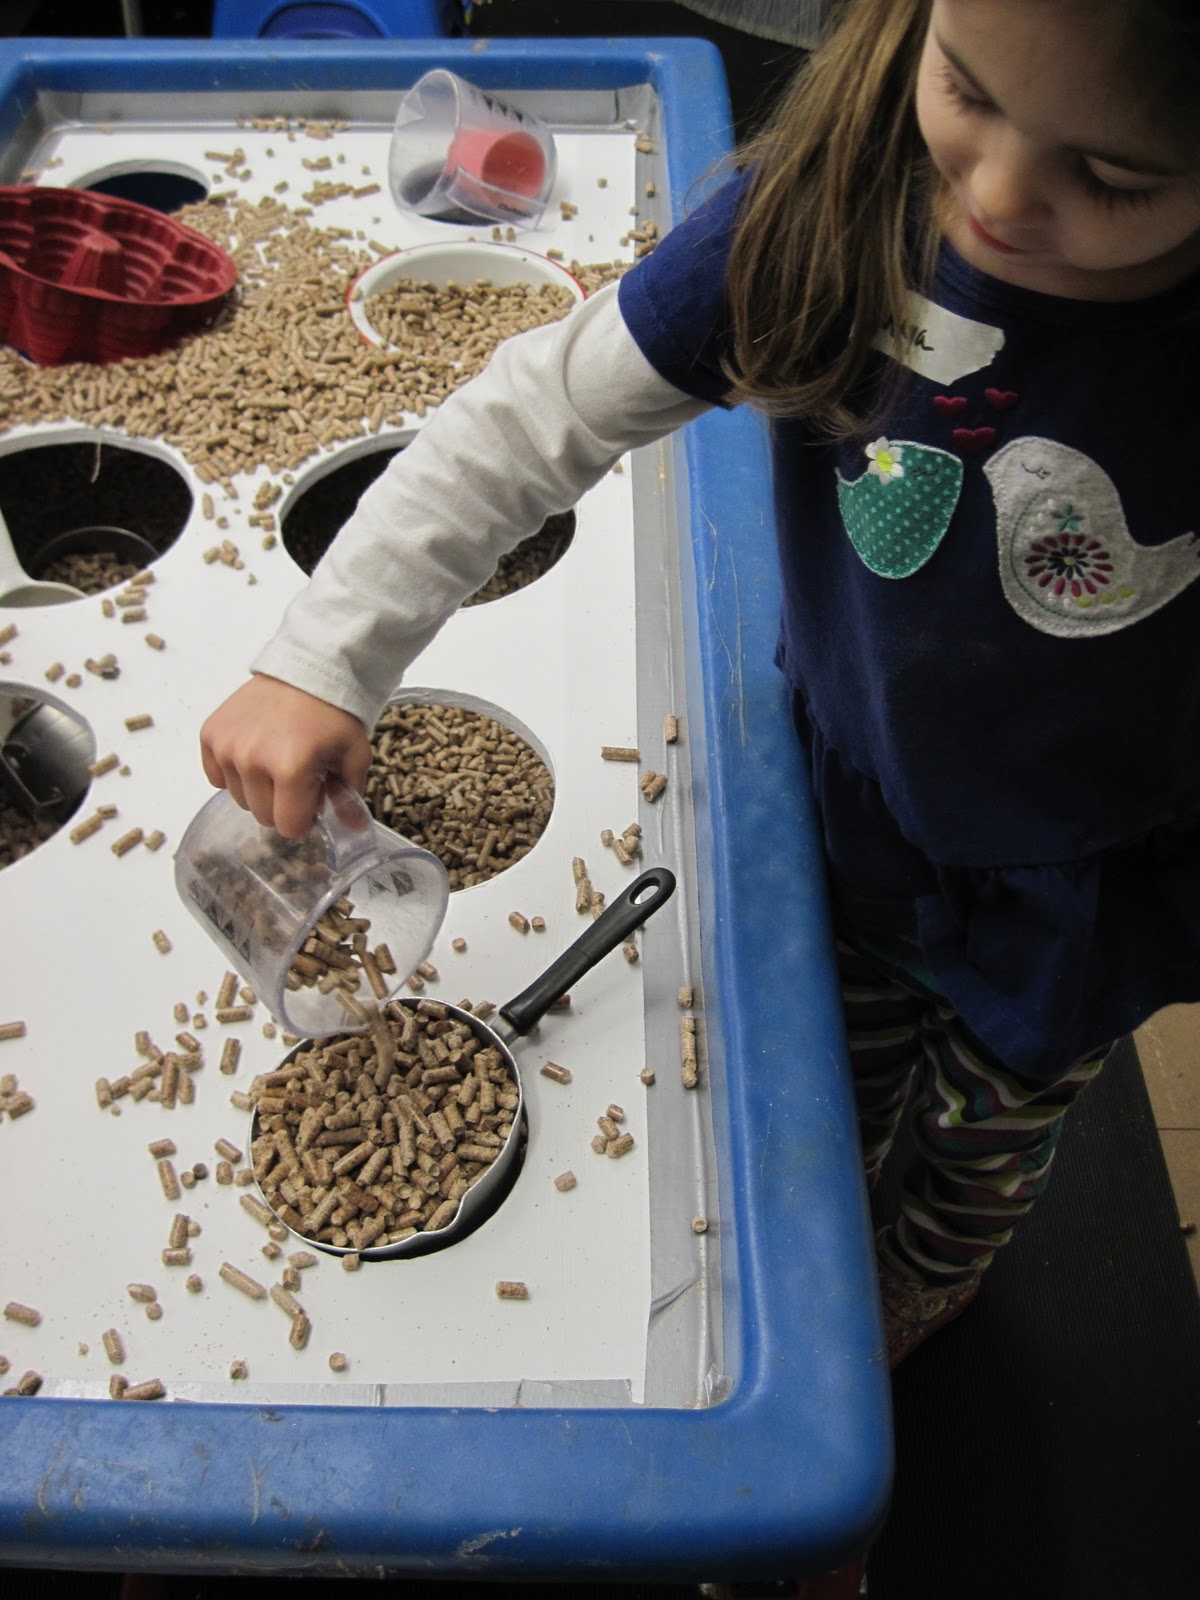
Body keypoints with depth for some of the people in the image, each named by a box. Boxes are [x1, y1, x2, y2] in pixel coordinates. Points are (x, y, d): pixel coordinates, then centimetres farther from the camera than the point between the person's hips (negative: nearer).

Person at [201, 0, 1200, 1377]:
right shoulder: (833, 194, -25)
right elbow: (535, 417, -20)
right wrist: (321, 663, -25)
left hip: (1069, 912, -1)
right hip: (844, 801, 2)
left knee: (986, 1135, 31)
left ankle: (927, 1284, 69)